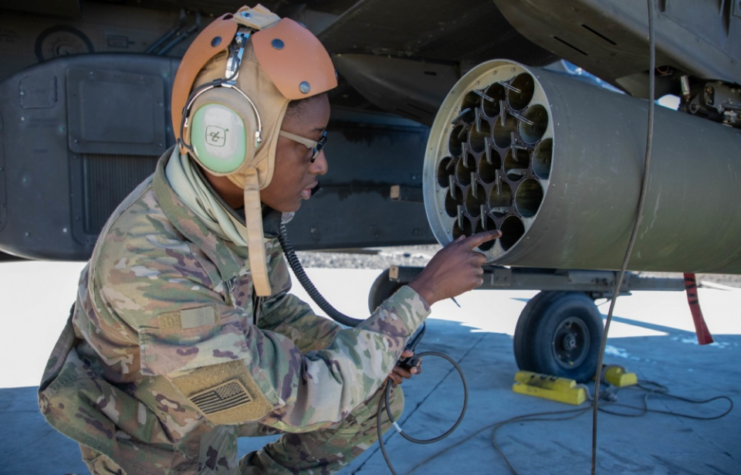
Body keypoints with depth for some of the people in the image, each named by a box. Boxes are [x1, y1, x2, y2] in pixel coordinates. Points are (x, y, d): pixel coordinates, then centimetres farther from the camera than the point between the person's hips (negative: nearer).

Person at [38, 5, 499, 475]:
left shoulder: (243, 201, -17)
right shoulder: (150, 266, -40)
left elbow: (270, 303, 2)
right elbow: (300, 399, -35)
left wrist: (349, 345, -12)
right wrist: (424, 291, -32)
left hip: (213, 390, 6)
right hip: (149, 434, -5)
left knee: (380, 397, 3)